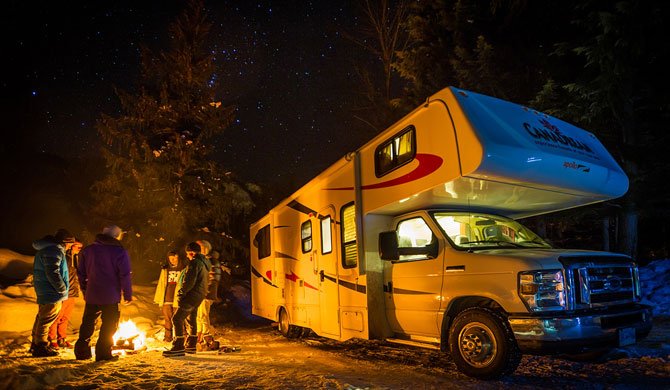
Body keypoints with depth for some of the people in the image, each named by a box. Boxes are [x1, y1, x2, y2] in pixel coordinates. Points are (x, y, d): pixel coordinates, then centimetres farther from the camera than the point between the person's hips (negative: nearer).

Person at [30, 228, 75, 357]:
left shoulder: (47, 249, 17)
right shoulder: (54, 250, -19)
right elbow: (53, 273, -26)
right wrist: (63, 288, -17)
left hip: (43, 290, 11)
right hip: (51, 292, -11)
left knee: (42, 317, 20)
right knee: (46, 319, -4)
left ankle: (36, 344, 31)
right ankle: (41, 346, 3)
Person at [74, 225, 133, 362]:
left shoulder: (87, 250, 8)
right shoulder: (120, 253, -9)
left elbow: (81, 273, 13)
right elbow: (125, 276, -11)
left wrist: (85, 290, 22)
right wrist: (128, 294, -2)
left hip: (91, 295, 5)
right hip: (111, 297, -4)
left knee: (87, 323, 16)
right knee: (109, 325, 5)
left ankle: (81, 351, 17)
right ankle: (103, 352, 3)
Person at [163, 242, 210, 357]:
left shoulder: (195, 262, -15)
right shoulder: (205, 262, 16)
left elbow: (189, 282, -22)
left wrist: (181, 292, -11)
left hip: (192, 295, -10)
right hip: (200, 295, 10)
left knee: (177, 319, -9)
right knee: (190, 319, 22)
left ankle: (178, 347, -13)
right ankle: (191, 345, 29)